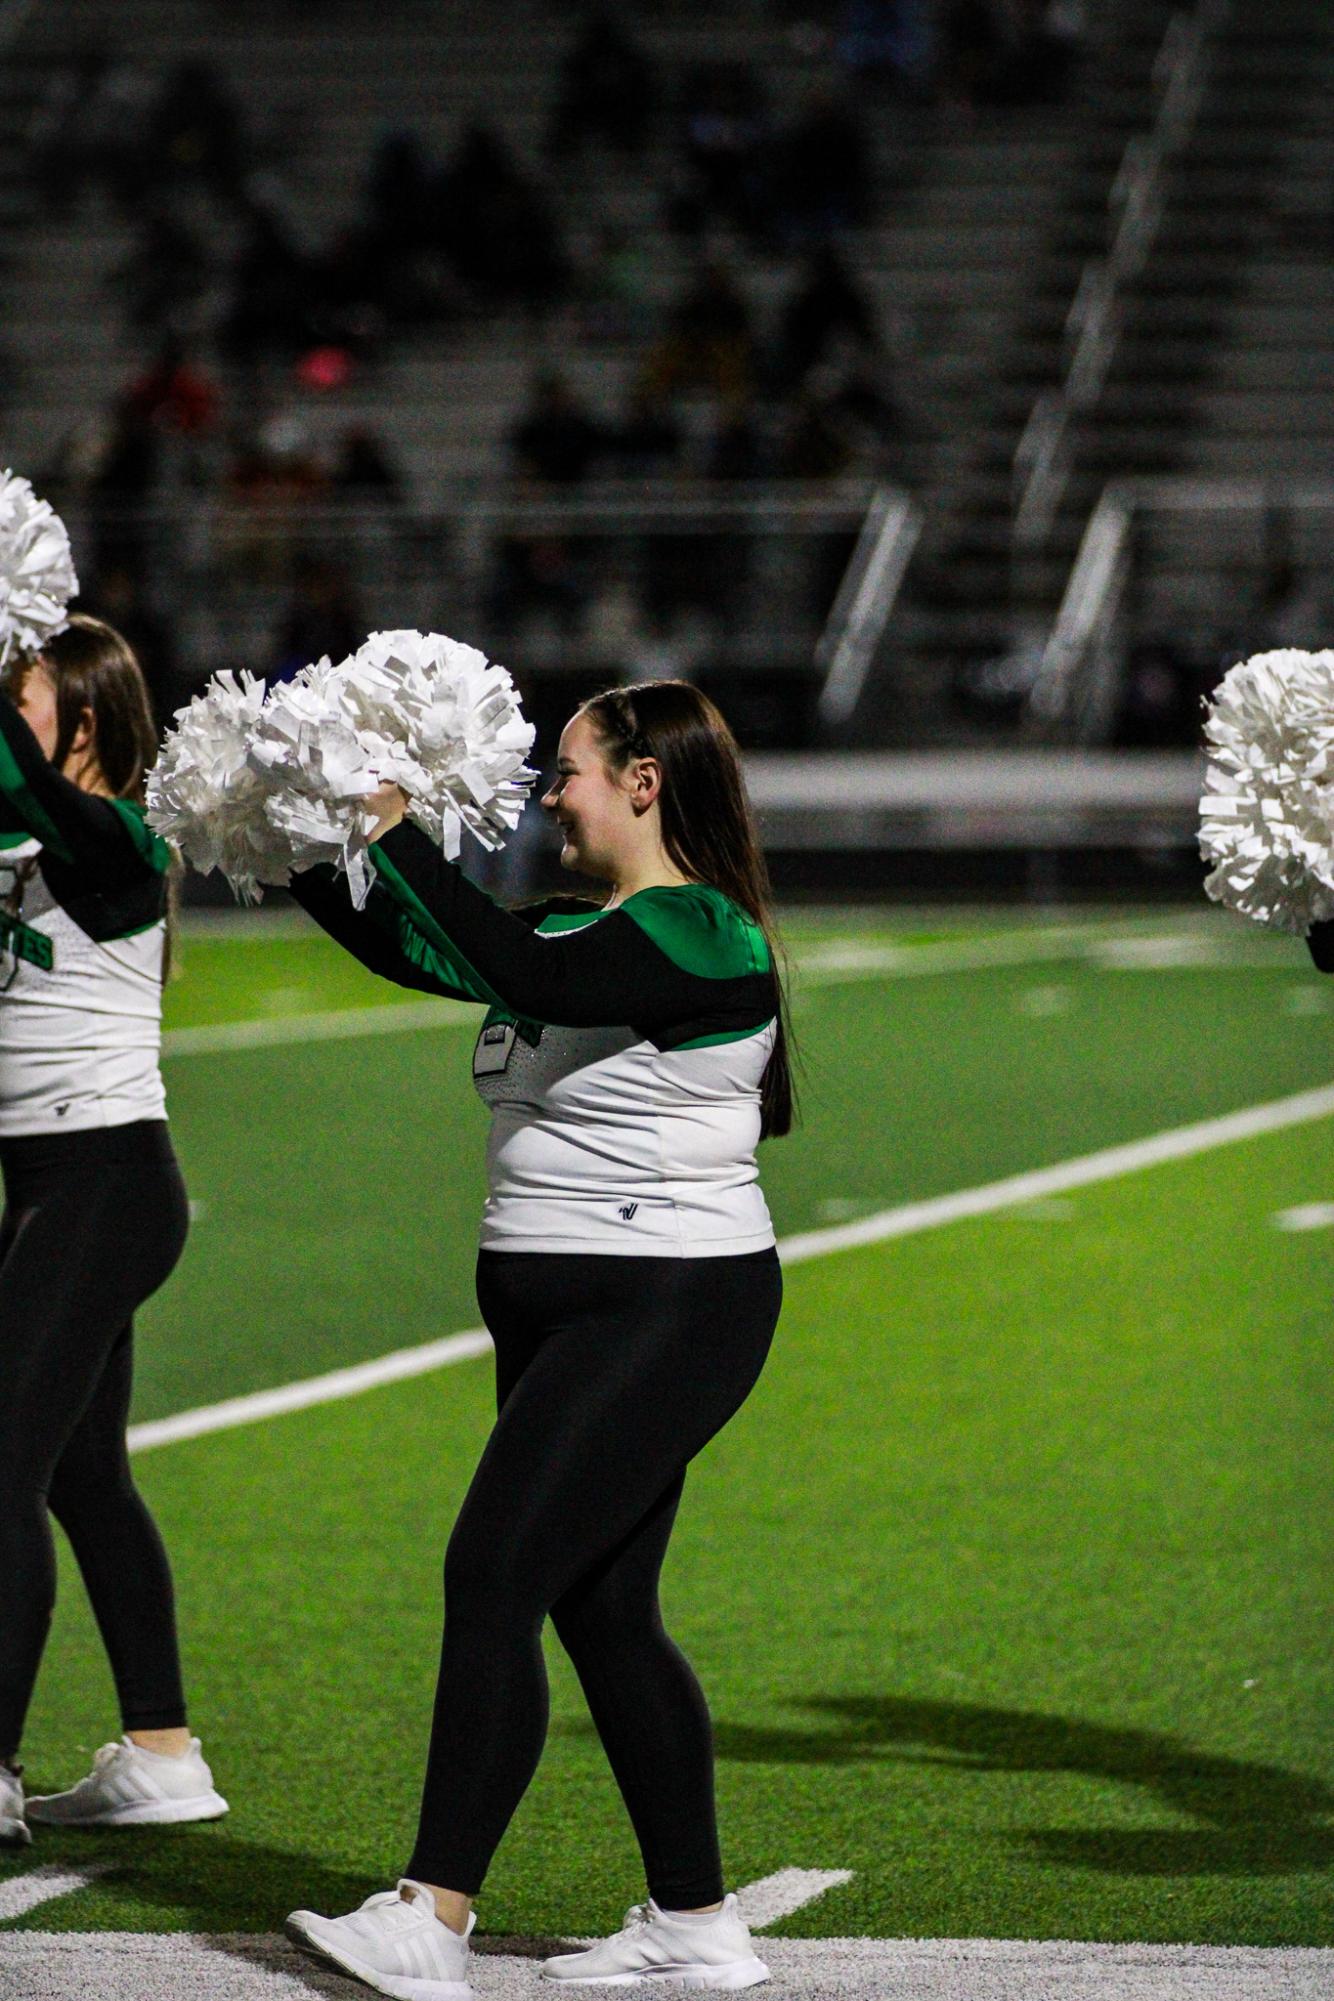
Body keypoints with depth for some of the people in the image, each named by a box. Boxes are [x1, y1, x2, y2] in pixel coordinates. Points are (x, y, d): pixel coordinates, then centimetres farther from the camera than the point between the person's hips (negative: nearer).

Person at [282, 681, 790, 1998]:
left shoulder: (703, 936, -15)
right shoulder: (585, 925, 15)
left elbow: (526, 972, -30)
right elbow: (416, 951, 23)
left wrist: (397, 831, -29)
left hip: (665, 1313, -10)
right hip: (562, 1315, 10)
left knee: (494, 1571, -16)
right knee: (602, 1608, 10)